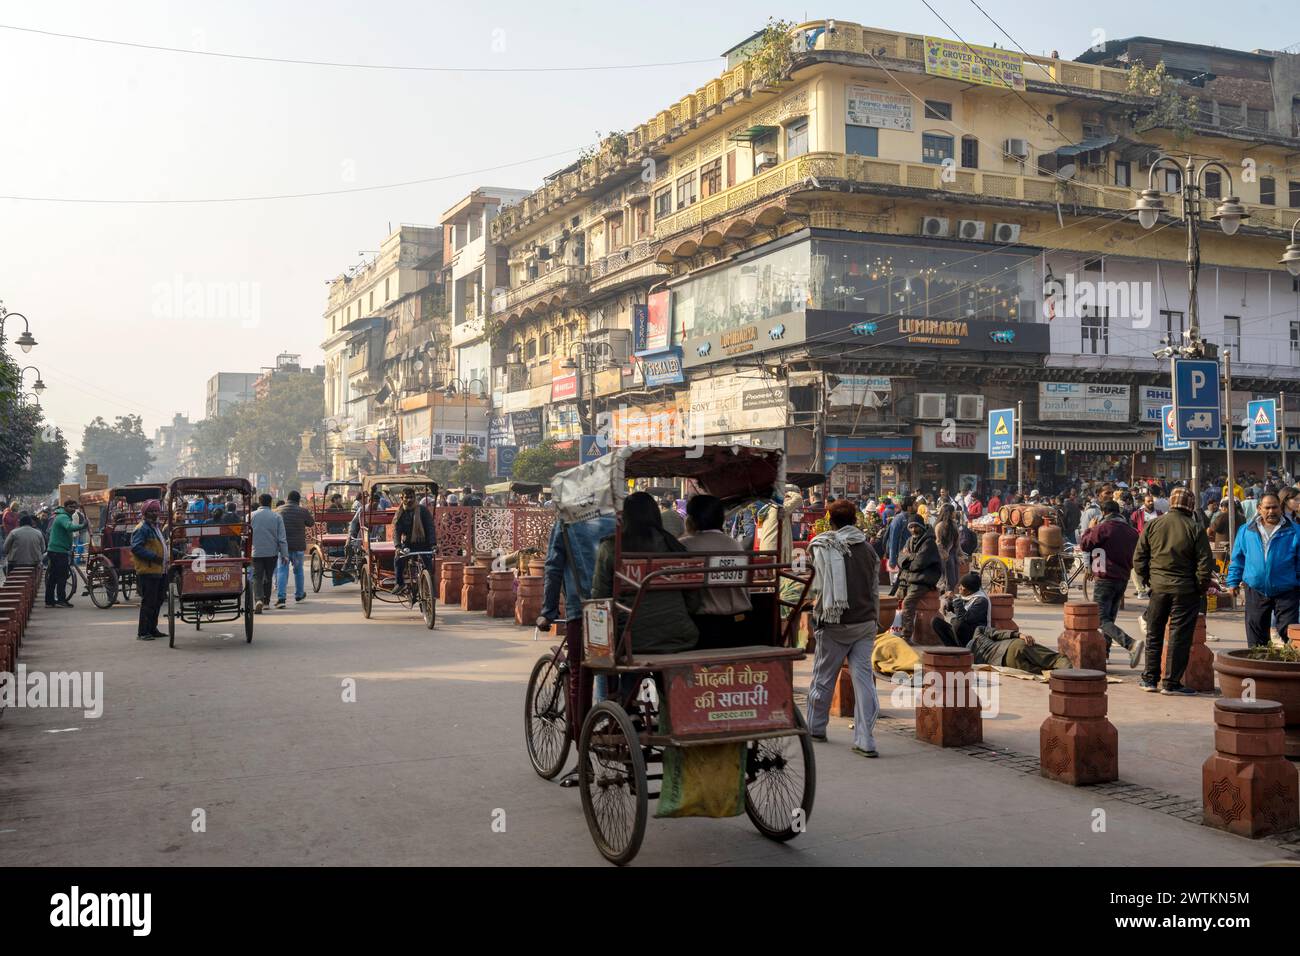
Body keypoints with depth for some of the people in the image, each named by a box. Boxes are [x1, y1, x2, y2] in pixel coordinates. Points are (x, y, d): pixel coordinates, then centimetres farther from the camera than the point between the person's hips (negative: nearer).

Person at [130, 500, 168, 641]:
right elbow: (136, 548, -21)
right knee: (148, 602, -7)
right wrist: (153, 557, -24)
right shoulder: (142, 528, -11)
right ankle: (142, 632, -1)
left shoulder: (155, 527, 20)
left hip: (159, 571, 10)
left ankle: (152, 629, 25)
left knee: (158, 601, 15)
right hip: (148, 571, -10)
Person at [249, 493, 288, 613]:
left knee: (257, 577, -1)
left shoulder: (251, 516, -1)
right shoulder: (277, 517, -1)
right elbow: (282, 538, -4)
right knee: (268, 577, 15)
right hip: (272, 552, 1)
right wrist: (285, 554, -2)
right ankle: (266, 601, 24)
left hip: (256, 552, -1)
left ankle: (259, 599, -22)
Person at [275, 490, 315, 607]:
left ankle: (280, 597, -15)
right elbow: (311, 523, 9)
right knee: (298, 570, 17)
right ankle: (299, 595, 30)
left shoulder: (278, 511, 4)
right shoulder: (302, 511, -5)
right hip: (298, 546, -1)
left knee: (282, 570, -2)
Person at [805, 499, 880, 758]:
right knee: (863, 676, 2)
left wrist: (817, 613, 10)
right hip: (865, 622, 3)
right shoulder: (866, 547, 6)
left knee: (823, 676, 13)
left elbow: (816, 588, -7)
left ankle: (815, 728, 30)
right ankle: (865, 741, -3)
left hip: (835, 623, -3)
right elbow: (875, 589, 11)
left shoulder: (822, 548, -6)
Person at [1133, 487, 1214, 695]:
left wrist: (1145, 580, 12)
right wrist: (1201, 587, 2)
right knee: (1179, 636, 3)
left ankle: (1150, 678, 17)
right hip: (1185, 590, -3)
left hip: (1158, 586, 3)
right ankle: (1172, 682, 4)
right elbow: (1204, 563, -9)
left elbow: (1139, 558, 3)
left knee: (1154, 634, 13)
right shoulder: (1195, 529, -7)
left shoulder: (1152, 526, 1)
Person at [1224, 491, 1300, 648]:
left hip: (1286, 592, -2)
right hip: (1255, 592, 2)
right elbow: (1237, 559, 12)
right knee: (1256, 638, 10)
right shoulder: (1246, 531, 5)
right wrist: (1233, 582, 9)